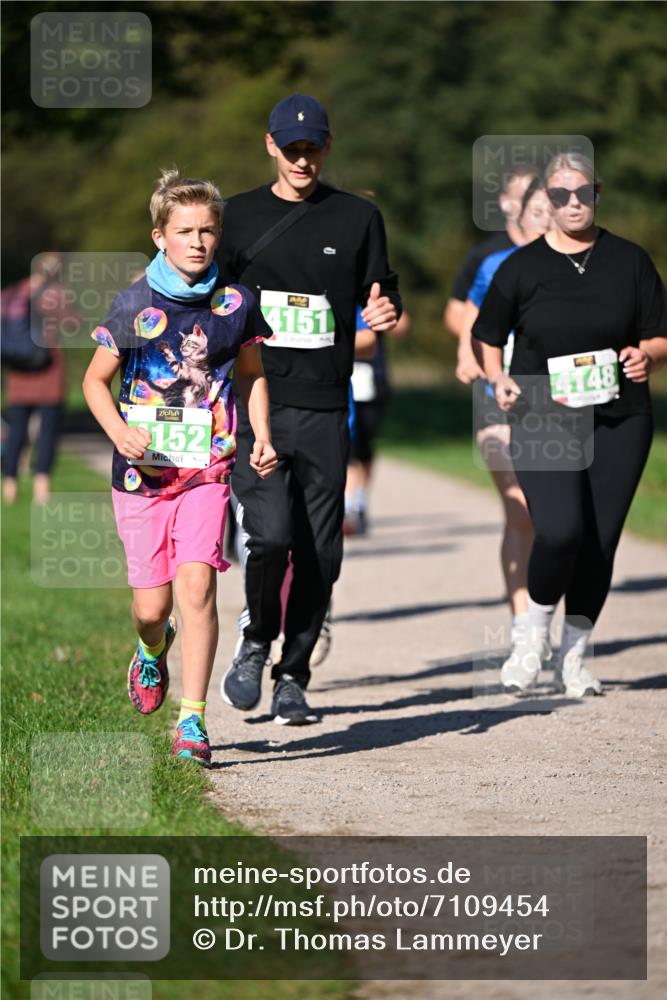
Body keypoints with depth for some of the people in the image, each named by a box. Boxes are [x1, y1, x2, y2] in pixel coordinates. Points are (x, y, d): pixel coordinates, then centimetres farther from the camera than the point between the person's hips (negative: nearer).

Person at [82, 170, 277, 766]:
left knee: (197, 585, -17)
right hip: (142, 472, 0)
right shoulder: (134, 305, -4)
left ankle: (193, 720, -10)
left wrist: (262, 438, 2)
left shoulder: (235, 303, 0)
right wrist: (119, 431, -12)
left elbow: (252, 374, 16)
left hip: (207, 471, 0)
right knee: (151, 606, 4)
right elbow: (96, 381, 5)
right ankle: (153, 650, 42)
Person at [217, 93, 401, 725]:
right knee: (270, 534, -17)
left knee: (319, 552, 0)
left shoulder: (358, 218, 9)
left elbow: (382, 297, 13)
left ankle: (293, 678, 13)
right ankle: (255, 644, 8)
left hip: (324, 410, 1)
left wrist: (384, 312, -10)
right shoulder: (239, 215, 9)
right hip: (254, 404, -1)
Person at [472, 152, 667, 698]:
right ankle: (537, 627, 9)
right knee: (560, 532, -20)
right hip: (543, 421, -2)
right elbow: (486, 336, 13)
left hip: (619, 422, 2)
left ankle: (574, 659, 18)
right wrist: (497, 378, -5)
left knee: (601, 541, 2)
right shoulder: (522, 266, 4)